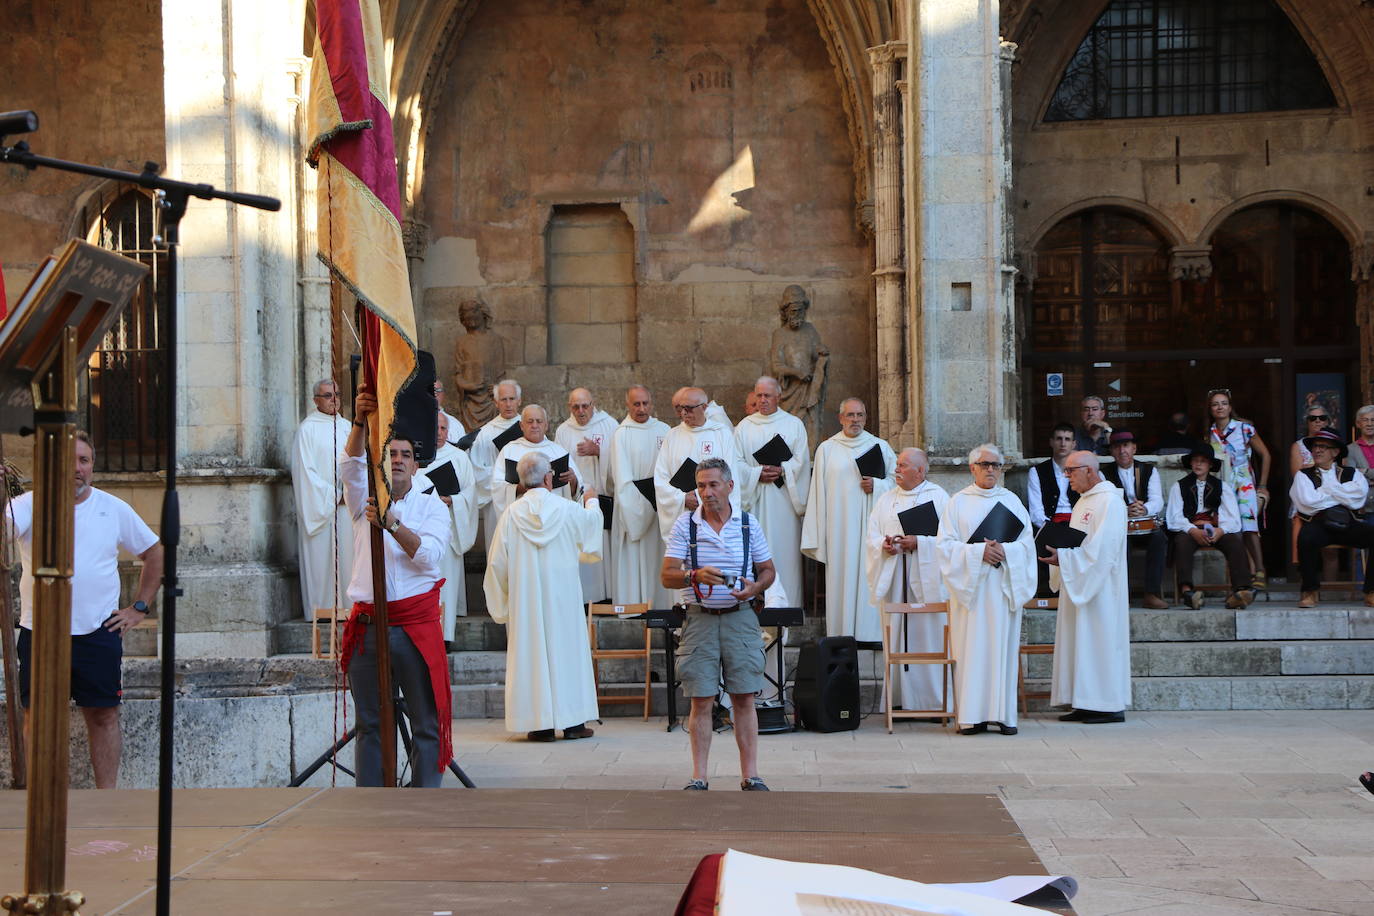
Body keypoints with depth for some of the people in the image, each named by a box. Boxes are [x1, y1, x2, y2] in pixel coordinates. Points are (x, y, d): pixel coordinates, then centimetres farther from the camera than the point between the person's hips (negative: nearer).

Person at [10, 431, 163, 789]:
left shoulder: (115, 509, 6)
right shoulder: (30, 505, -1)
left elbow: (154, 554, 16)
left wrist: (139, 607, 8)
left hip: (98, 632, 1)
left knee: (104, 715, 3)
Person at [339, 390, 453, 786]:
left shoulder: (431, 506, 8)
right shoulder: (364, 501, 11)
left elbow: (429, 555, -8)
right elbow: (350, 465, -9)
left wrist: (393, 524, -23)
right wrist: (361, 422, -25)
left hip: (417, 623, -1)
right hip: (368, 624, 1)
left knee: (427, 721, -1)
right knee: (370, 724, 6)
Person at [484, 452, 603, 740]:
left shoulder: (512, 514, -6)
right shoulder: (569, 510, -4)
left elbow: (497, 562, -2)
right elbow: (591, 523, 20)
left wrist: (501, 602, 11)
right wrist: (591, 502, 42)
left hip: (525, 598, 0)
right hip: (563, 595, 0)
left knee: (531, 652, 3)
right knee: (567, 649, 7)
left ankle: (540, 724, 4)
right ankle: (573, 722, 9)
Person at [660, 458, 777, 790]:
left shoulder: (749, 524, 7)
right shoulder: (685, 524, 2)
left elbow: (767, 570, 14)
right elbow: (667, 575, -2)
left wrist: (755, 586, -8)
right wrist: (695, 576, -22)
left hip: (740, 617, 1)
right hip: (699, 619, -1)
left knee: (744, 698, 0)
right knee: (701, 700, -1)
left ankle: (749, 775, 6)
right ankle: (699, 777, 5)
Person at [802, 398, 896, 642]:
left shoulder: (880, 447, 11)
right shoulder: (827, 449, 10)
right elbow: (819, 491, 7)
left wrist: (876, 485, -8)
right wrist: (817, 536, 1)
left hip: (870, 522, 0)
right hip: (839, 526, 0)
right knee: (841, 575, -4)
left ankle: (871, 630, -2)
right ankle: (841, 632, -1)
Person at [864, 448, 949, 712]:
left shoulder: (938, 497, 3)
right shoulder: (886, 499, 16)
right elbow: (871, 537, 13)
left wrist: (918, 542, -16)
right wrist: (883, 544, -8)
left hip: (925, 579, -4)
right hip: (893, 579, 4)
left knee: (929, 636, -5)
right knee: (896, 639, 2)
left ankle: (934, 702, 1)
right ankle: (901, 701, 6)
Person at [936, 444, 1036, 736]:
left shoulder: (1011, 500, 11)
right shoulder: (958, 502, 6)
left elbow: (1027, 542, 6)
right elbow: (945, 544, -2)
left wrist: (1005, 551, -14)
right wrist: (978, 552, -15)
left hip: (1004, 585, 2)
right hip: (969, 584, -2)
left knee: (1004, 646, 0)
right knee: (971, 648, -5)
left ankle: (1004, 714, 3)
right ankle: (971, 716, -3)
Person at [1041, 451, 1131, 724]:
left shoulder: (1109, 501, -14)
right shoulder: (1084, 501, 17)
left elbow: (1101, 548, -22)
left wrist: (1063, 558, -22)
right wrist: (1057, 553, 3)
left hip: (1099, 586, -10)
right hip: (1079, 585, 10)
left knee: (1100, 640, -7)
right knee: (1081, 642, 8)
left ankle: (1111, 706, -2)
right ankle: (1085, 704, 10)